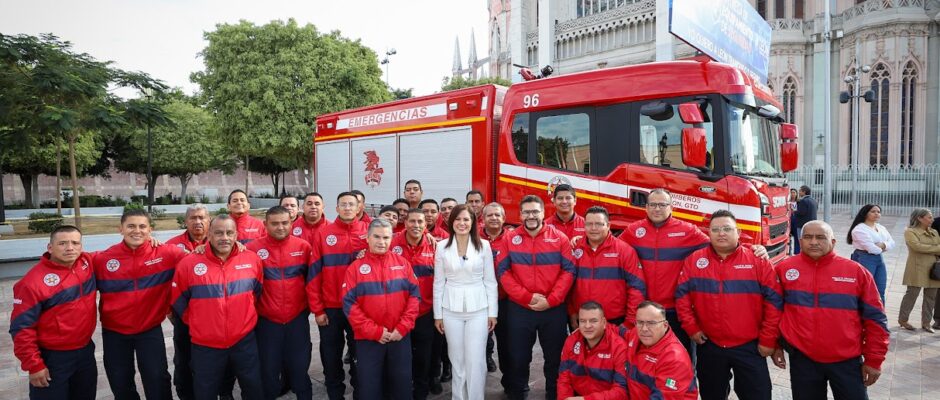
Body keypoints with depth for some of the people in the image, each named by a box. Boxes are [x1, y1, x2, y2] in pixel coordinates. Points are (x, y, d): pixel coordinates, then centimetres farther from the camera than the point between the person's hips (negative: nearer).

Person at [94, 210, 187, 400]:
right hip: (114, 332, 2)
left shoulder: (166, 254, -12)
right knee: (120, 384, 18)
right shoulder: (102, 259, -7)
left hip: (151, 330, -2)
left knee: (157, 382, 6)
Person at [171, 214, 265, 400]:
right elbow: (178, 299, 5)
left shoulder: (252, 259, -5)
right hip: (205, 345, -1)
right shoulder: (189, 263, -9)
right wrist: (194, 321, 6)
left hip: (244, 340, 1)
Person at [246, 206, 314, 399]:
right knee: (268, 369, 12)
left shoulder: (303, 246, -3)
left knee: (299, 366, 12)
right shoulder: (253, 248, -8)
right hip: (267, 320, -1)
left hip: (298, 318, 1)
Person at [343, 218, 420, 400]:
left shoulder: (402, 263, 2)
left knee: (402, 383, 13)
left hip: (400, 336, 1)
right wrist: (374, 331, -13)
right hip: (368, 338, -1)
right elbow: (349, 304, -8)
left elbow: (414, 295, 0)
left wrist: (403, 327, -9)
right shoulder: (355, 267, -3)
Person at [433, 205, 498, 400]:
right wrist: (437, 314, 3)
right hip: (451, 309, 1)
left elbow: (490, 281, 1)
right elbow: (438, 282, 3)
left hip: (478, 308, -1)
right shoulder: (442, 246, 0)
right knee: (457, 359, 11)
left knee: (475, 360, 0)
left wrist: (493, 312, -1)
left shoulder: (483, 245, -2)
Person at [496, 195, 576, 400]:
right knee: (518, 357, 12)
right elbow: (503, 272, -4)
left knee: (555, 357, 13)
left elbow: (568, 271, -5)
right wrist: (526, 297, -14)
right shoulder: (510, 239, 1)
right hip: (519, 309, 1)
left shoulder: (560, 238, -1)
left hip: (554, 309, 0)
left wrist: (550, 300, -13)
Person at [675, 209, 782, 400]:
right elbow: (682, 296, -1)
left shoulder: (758, 261, -5)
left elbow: (774, 302, -5)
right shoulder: (693, 261, -2)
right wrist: (691, 328, -5)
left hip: (749, 347, -1)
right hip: (708, 346, 1)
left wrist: (768, 340, -6)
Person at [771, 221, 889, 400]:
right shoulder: (784, 269, -3)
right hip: (802, 359, 0)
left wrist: (874, 360, 2)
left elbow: (875, 318, 2)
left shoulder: (856, 271, -3)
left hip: (848, 360, 0)